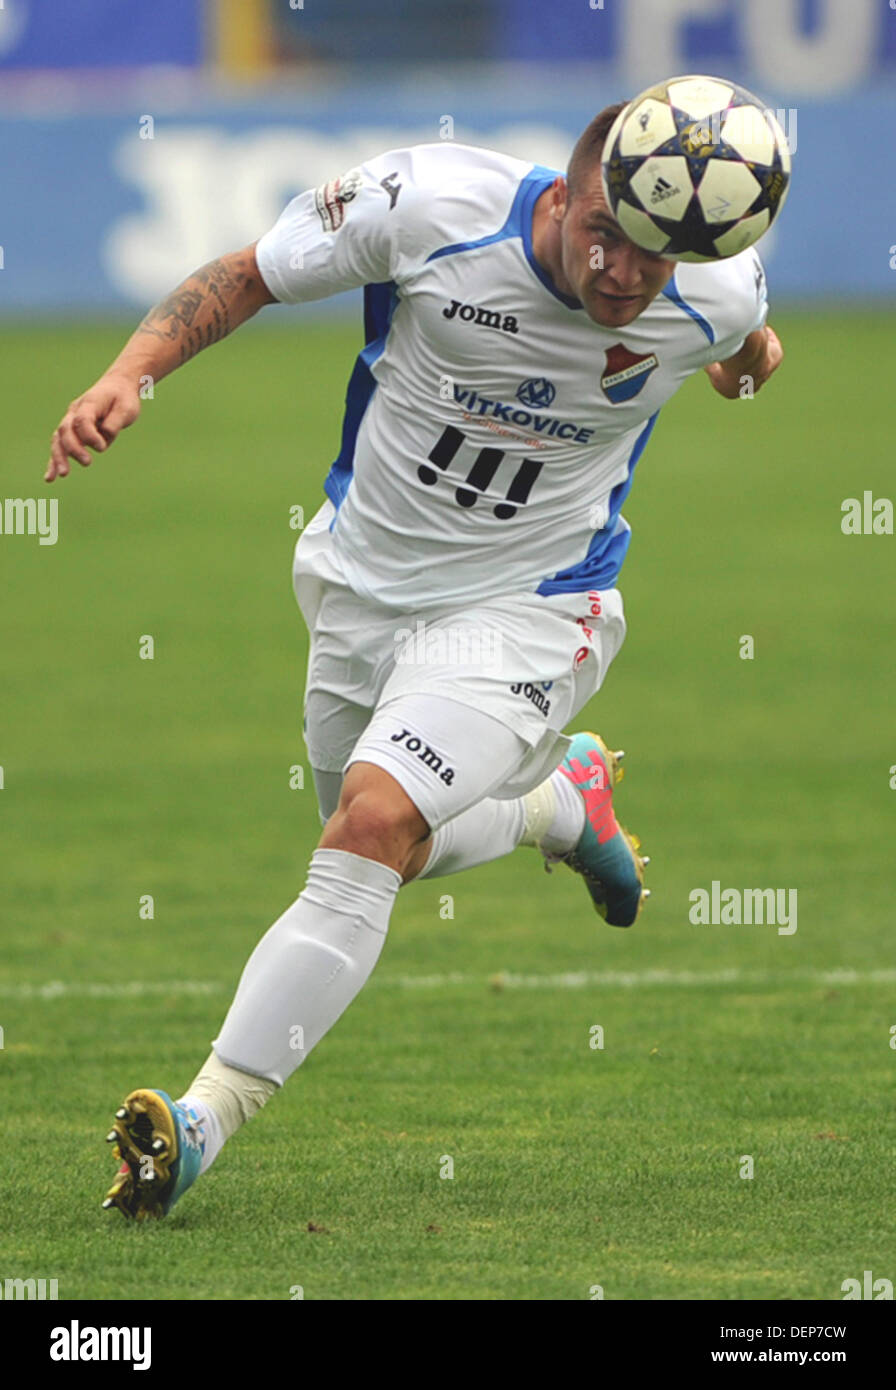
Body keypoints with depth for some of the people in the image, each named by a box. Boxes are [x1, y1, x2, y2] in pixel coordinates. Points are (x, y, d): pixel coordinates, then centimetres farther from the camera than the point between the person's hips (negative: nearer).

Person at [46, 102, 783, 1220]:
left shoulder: (714, 296, -20)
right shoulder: (430, 204, -23)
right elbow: (244, 278, -9)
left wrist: (751, 361, 32)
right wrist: (127, 374, -23)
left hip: (524, 610, -3)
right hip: (363, 580, 3)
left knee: (375, 821, -24)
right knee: (396, 851, 19)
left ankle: (203, 1122, -24)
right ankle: (564, 797, 50)